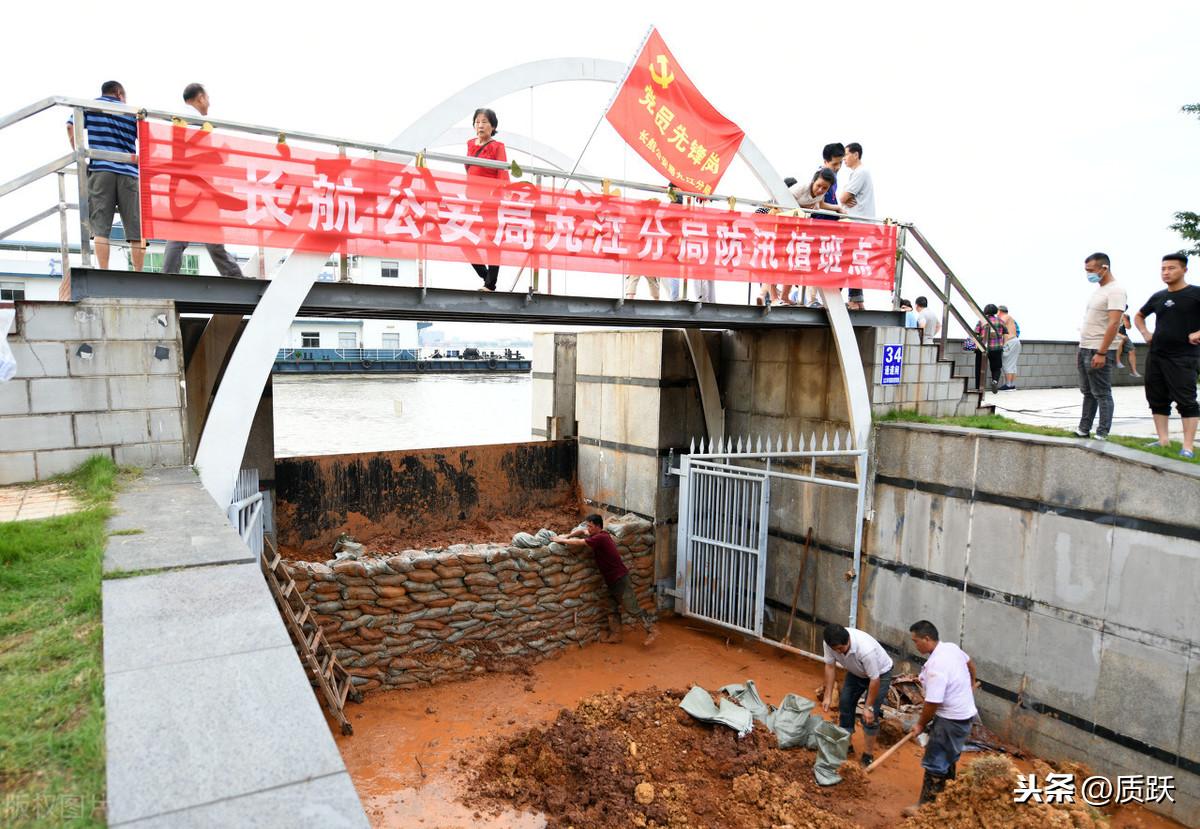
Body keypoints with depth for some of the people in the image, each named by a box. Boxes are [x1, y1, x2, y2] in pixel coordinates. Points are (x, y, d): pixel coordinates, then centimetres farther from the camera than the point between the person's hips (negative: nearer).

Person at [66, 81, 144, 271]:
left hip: (100, 169, 0)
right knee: (136, 229, -1)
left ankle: (103, 274, -15)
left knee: (101, 227, -5)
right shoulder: (132, 112, 18)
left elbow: (71, 126, 3)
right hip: (129, 173, 0)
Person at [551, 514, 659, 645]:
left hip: (620, 578, -10)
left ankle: (652, 630, 5)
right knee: (613, 609, 15)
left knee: (632, 608, -3)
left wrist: (562, 540, -8)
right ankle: (615, 635, 24)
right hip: (612, 579, 10)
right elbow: (582, 531, 20)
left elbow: (579, 542, -20)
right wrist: (566, 536, 9)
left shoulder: (600, 538, -22)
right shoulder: (599, 534, 6)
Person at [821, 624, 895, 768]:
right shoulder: (831, 643, -28)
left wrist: (868, 707, -22)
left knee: (870, 716, -8)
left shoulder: (866, 649, -44)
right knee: (845, 703, 7)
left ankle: (868, 756, 6)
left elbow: (874, 679, -32)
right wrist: (828, 696, -12)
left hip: (880, 673, -6)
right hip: (856, 672, 6)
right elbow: (830, 666, -13)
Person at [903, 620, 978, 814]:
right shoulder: (951, 647, -2)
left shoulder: (935, 666, -31)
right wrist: (971, 684, 41)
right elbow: (970, 664, 20)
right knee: (948, 755, 25)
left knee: (935, 763, 0)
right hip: (963, 712, 10)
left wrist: (921, 725, -9)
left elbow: (932, 704, -26)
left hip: (952, 719, -10)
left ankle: (926, 805, 9)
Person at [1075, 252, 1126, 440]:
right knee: (1088, 392, 14)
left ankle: (1102, 435, 0)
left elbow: (1113, 323, -20)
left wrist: (1101, 353, -24)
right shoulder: (1098, 289, 15)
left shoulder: (1115, 291, -13)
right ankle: (1084, 430, 21)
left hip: (1098, 351, -9)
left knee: (1102, 394, -4)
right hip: (1085, 349, 9)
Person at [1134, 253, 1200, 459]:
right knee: (1157, 399, 9)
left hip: (1183, 358, -6)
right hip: (1156, 356, 7)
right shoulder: (1158, 297, 12)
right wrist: (1145, 333, 14)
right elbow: (1139, 316, 29)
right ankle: (1163, 440, 18)